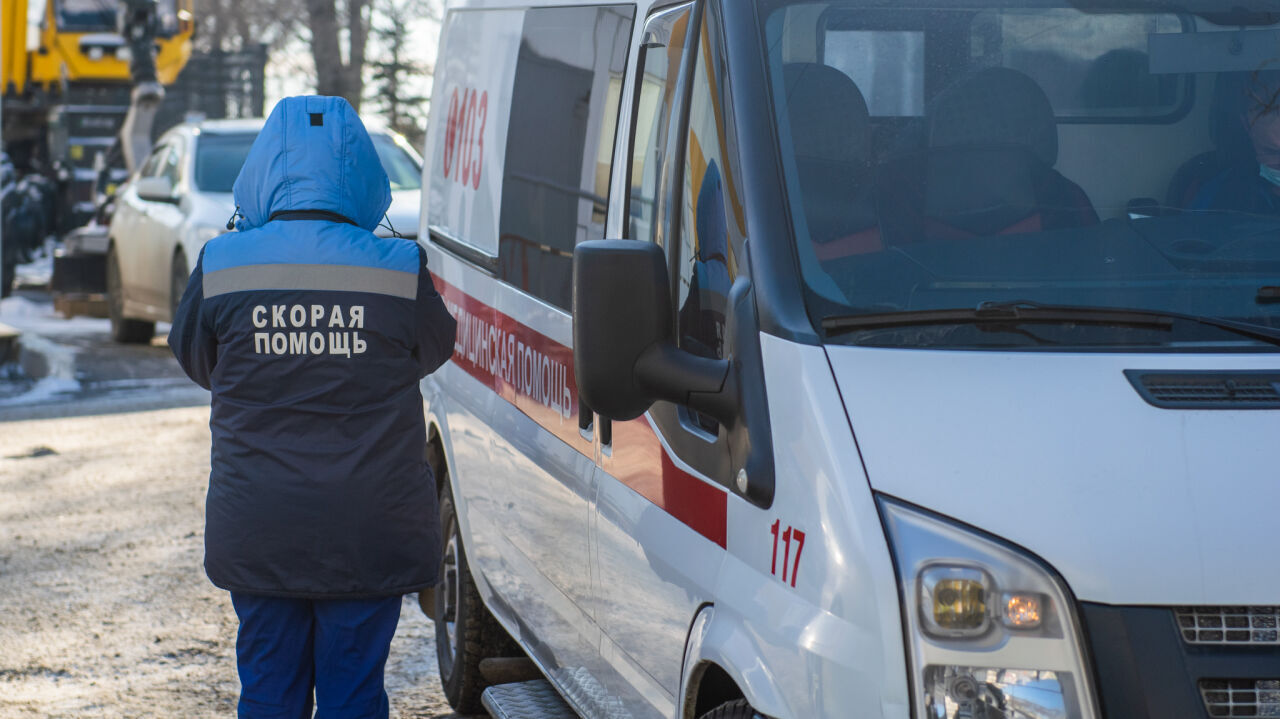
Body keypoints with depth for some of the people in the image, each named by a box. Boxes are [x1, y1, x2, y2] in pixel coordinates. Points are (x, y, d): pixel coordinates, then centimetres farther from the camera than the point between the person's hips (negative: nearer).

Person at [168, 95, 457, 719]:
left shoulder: (220, 267, -6)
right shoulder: (399, 270, -9)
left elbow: (195, 361, 9)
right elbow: (432, 351, 8)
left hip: (256, 536, 1)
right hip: (368, 537, -1)